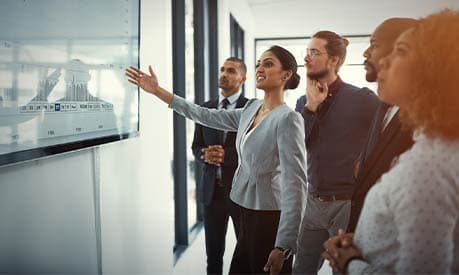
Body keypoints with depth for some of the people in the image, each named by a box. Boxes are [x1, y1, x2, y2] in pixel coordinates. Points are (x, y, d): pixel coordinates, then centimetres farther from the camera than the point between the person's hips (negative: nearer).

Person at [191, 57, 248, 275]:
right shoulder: (205, 108, 9)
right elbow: (196, 146, 12)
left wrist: (226, 155, -21)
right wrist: (205, 154, -9)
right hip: (212, 190, 4)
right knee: (213, 253, 13)